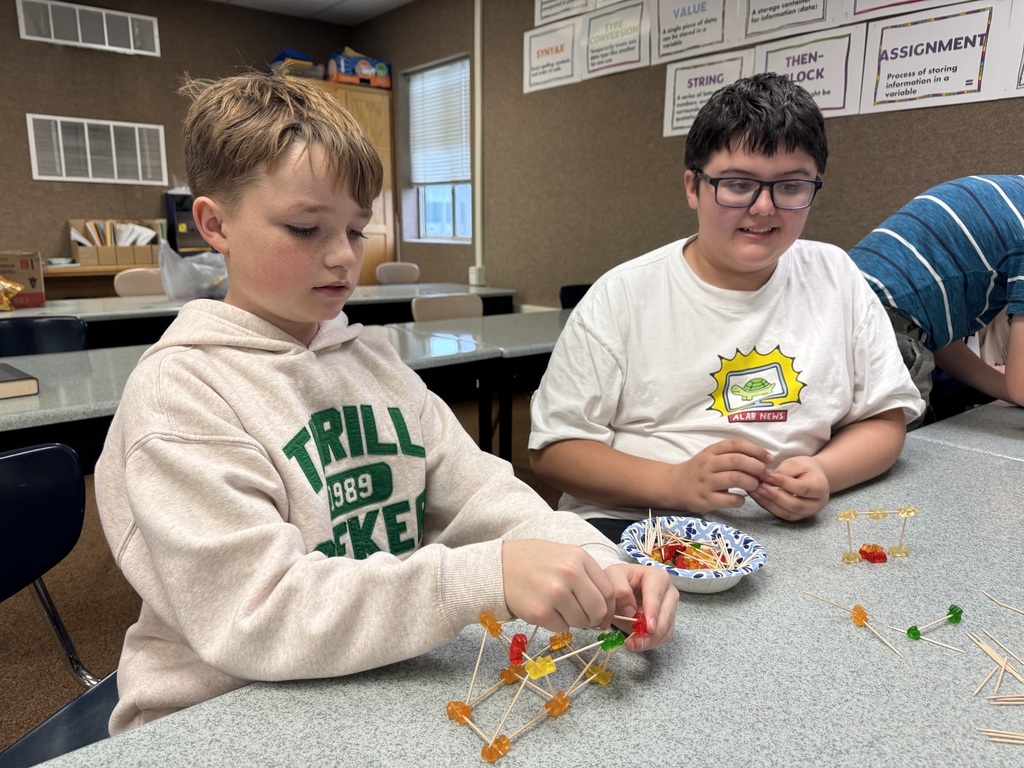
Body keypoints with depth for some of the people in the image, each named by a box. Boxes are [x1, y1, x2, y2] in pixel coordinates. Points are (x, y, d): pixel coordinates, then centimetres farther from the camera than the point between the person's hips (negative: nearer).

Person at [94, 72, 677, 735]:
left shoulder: (377, 363, 6)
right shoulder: (178, 392, -14)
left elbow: (481, 494, 0)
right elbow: (252, 615, -22)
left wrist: (598, 567, -17)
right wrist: (488, 578, -32)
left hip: (386, 691, 5)